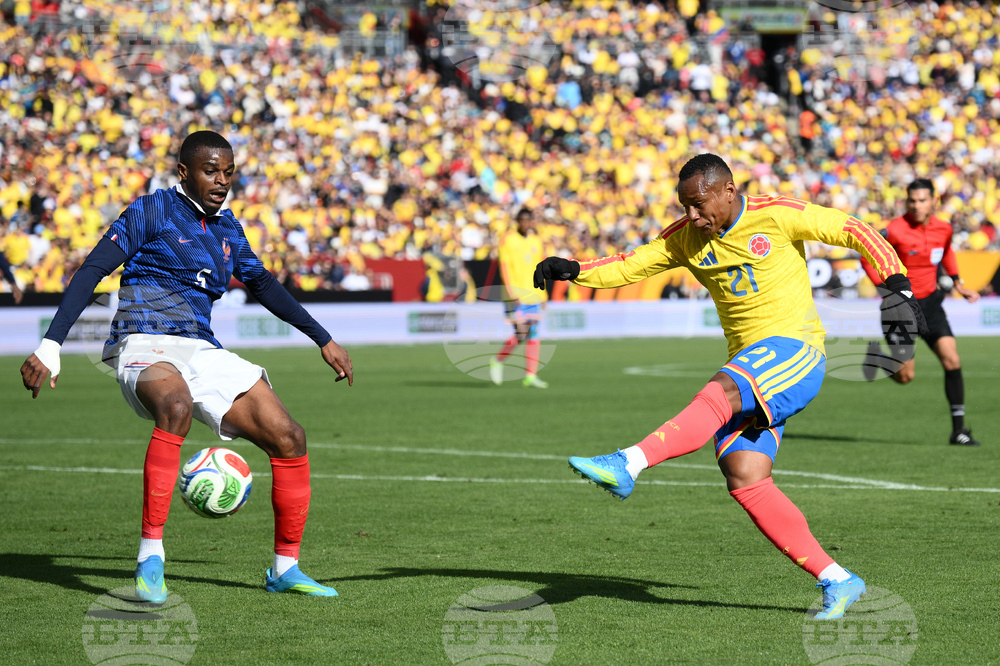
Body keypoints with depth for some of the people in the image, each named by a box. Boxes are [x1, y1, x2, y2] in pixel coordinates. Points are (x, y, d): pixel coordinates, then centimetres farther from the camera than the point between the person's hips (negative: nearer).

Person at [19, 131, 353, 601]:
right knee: (177, 407, -41)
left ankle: (285, 569, 11)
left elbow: (262, 284, 32)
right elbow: (92, 271, -6)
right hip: (145, 345, -7)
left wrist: (323, 339, 34)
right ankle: (150, 558, -38)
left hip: (203, 351, 7)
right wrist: (50, 345, -17)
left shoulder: (226, 227, 19)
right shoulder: (152, 210, 0)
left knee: (289, 439, -5)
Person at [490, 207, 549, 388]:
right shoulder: (508, 239, -4)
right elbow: (504, 267, -9)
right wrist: (511, 292, -17)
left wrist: (543, 295, 16)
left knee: (534, 335, -1)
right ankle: (498, 362, 11)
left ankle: (530, 376, 0)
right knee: (520, 334, -12)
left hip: (533, 295, 5)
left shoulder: (536, 240, 13)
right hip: (515, 296, -5)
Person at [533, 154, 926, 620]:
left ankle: (627, 465, -47)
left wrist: (897, 285, -11)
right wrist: (574, 270, -10)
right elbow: (629, 266, 7)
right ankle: (835, 581, -7)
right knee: (744, 478, -11)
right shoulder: (686, 238, 10)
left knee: (720, 393, -34)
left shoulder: (777, 216, -6)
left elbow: (855, 232, -1)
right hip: (750, 374, 7)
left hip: (794, 349, -6)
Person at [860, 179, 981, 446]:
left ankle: (959, 429, -2)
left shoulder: (944, 229, -1)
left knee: (952, 361, -10)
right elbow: (868, 258, -10)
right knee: (905, 376, -2)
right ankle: (878, 352, 32)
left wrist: (957, 283, 15)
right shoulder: (895, 230, -17)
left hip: (930, 302, 4)